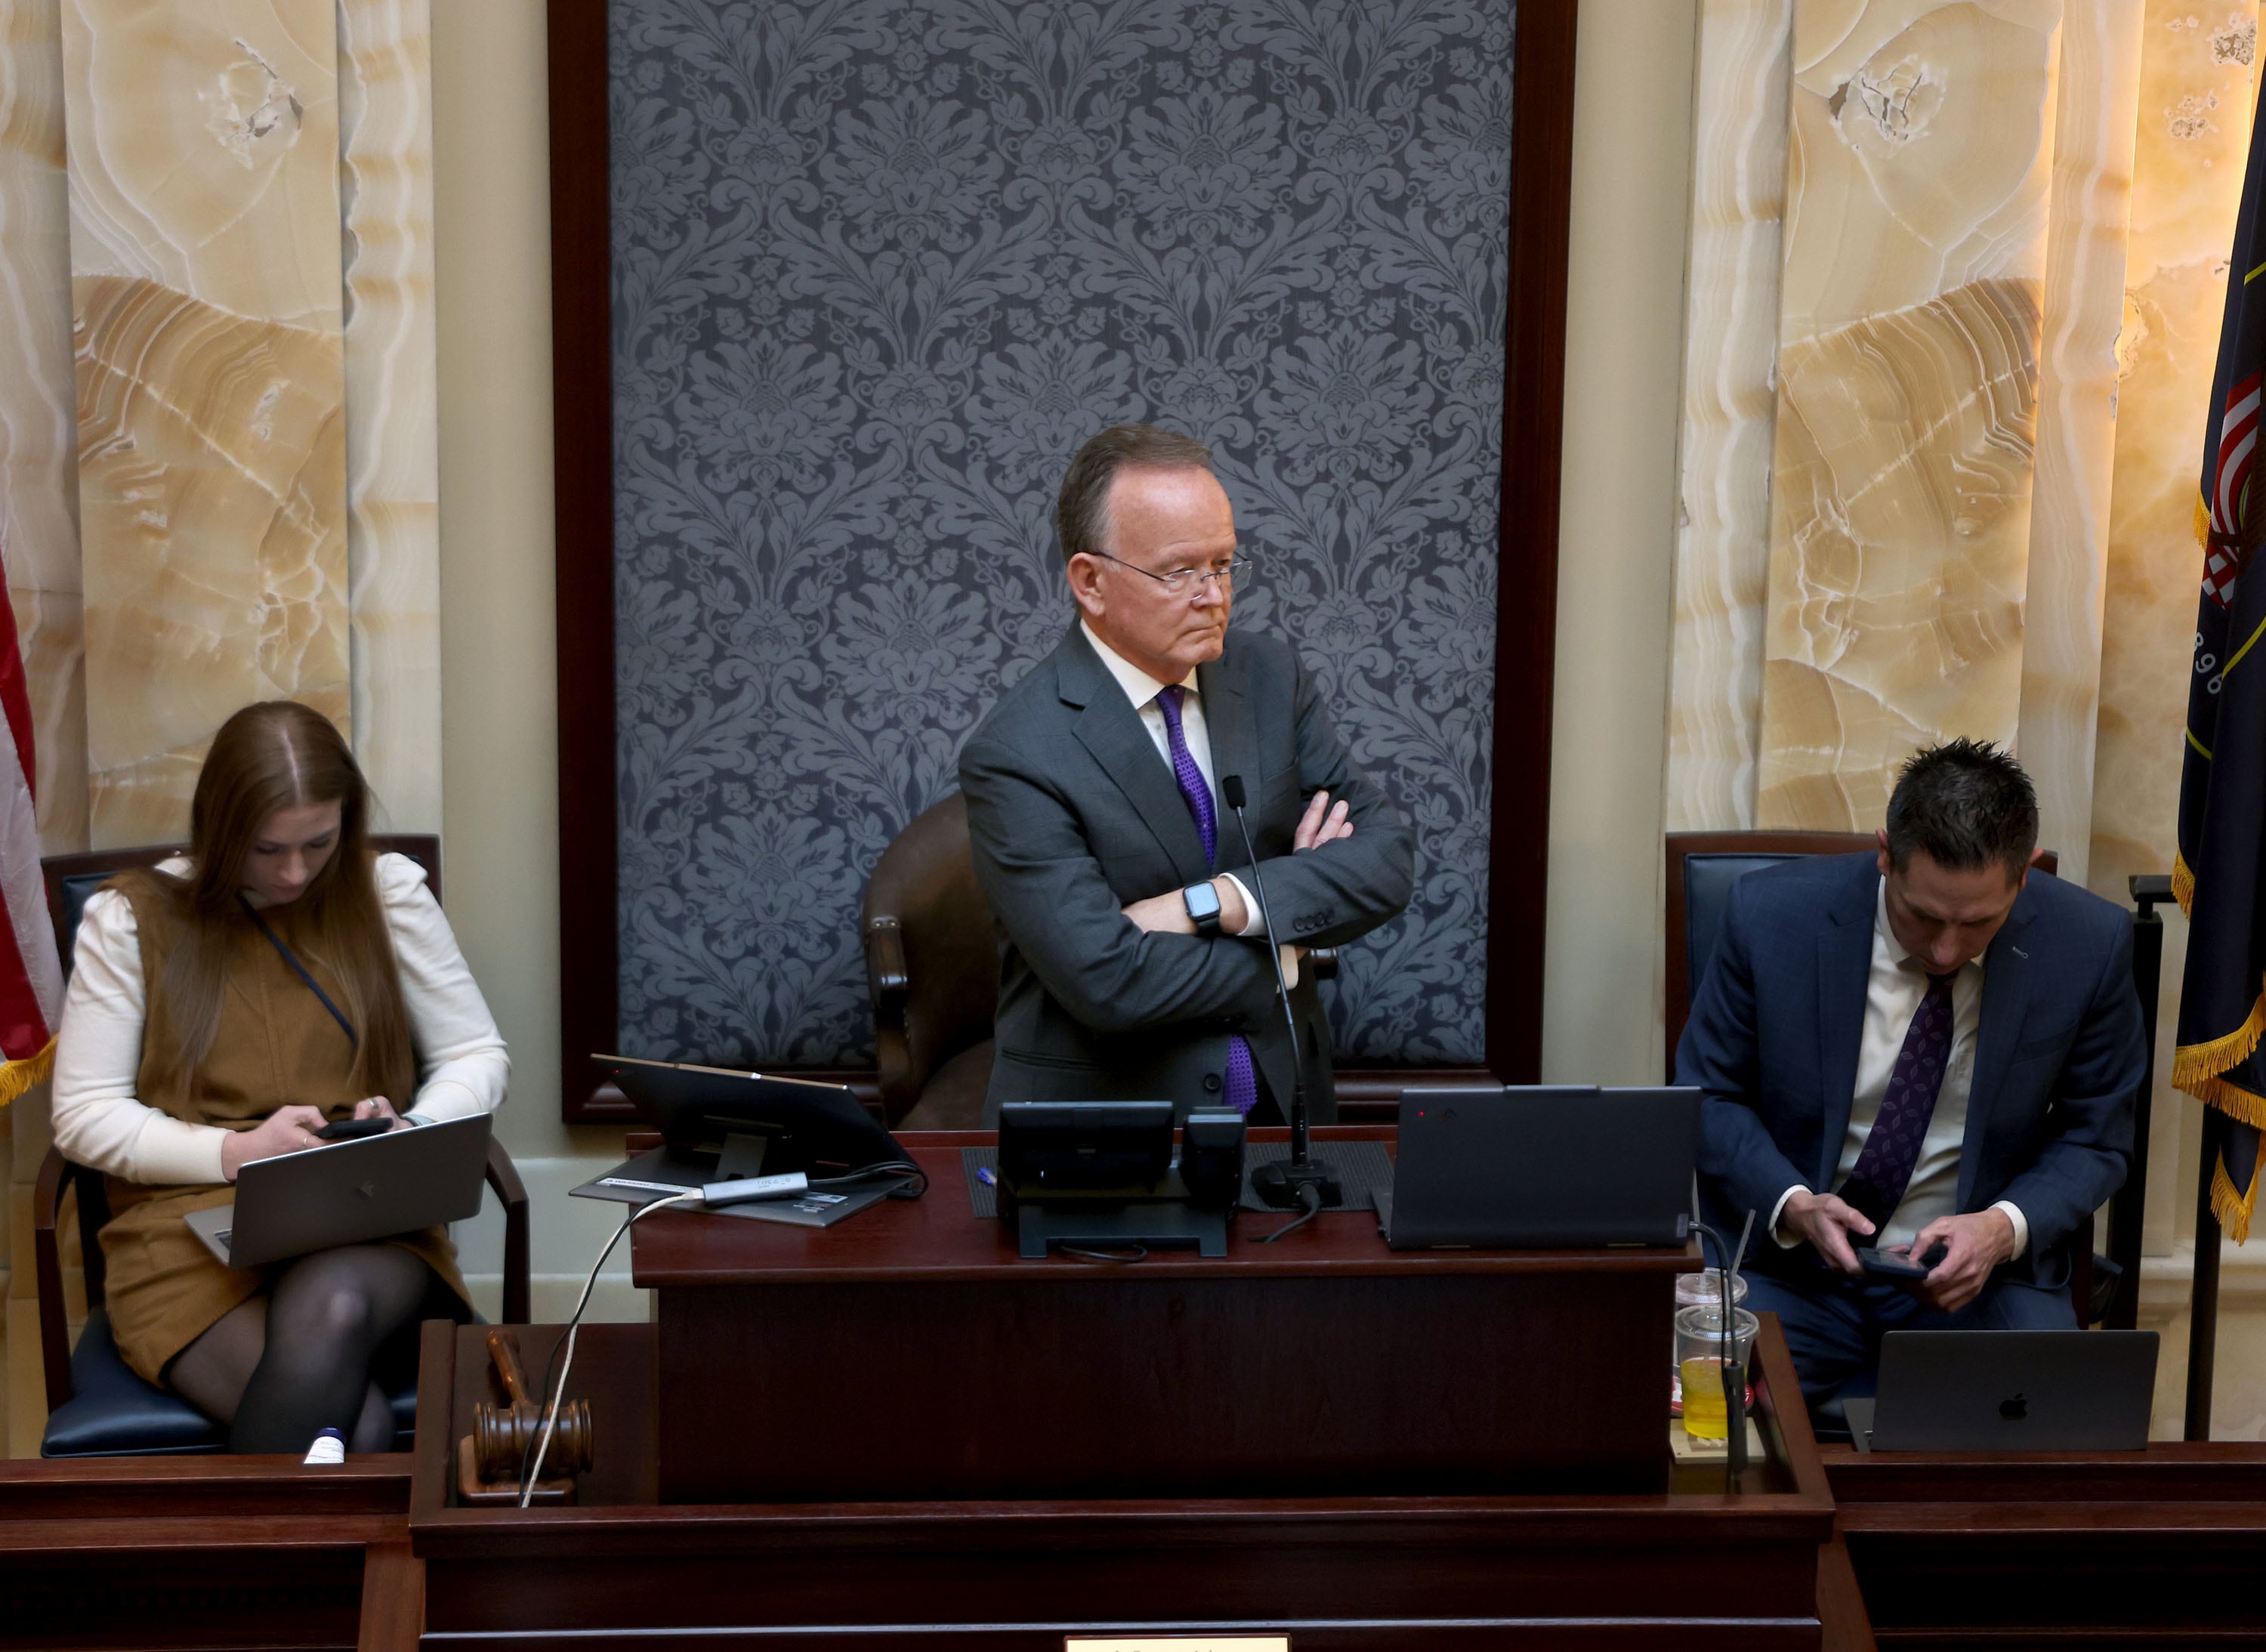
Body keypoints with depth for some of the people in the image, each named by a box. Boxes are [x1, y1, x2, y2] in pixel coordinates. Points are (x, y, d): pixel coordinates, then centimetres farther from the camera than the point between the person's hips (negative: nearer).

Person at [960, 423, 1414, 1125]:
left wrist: (1214, 904, -15)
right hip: (1099, 1114, -2)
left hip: (1281, 1096, 3)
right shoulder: (1014, 756, -13)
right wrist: (1283, 942, -9)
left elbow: (1387, 857, -2)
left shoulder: (1269, 676, 5)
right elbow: (1105, 981, -20)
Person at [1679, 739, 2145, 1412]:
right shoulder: (1773, 915, -12)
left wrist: (2006, 1227, -17)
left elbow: (2094, 1140, 3)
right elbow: (1707, 1096, 0)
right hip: (1796, 1266, 0)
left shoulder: (2088, 944, -9)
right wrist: (1790, 1203, -18)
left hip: (1984, 1276, 0)